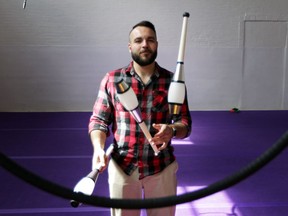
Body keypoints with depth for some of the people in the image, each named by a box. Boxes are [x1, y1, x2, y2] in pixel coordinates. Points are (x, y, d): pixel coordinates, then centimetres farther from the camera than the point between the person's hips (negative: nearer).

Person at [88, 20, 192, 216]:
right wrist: (98, 148, -17)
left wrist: (172, 130, -22)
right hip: (122, 166, 0)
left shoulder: (172, 81, 0)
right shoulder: (111, 79, 0)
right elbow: (98, 119, 2)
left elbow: (185, 123, 1)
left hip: (162, 167, 0)